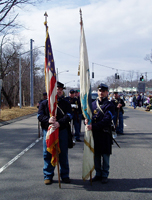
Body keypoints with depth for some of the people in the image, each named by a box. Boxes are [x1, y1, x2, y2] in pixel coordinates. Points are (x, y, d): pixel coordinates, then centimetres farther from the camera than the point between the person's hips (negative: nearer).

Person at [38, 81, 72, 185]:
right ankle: (48, 176, 16)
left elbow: (68, 116, -4)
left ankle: (65, 175, 19)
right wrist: (48, 120, -22)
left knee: (63, 154, 6)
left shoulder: (66, 103, 10)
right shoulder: (45, 103, 10)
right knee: (48, 154, 4)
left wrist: (59, 123, -23)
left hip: (62, 131, 0)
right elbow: (40, 115, -1)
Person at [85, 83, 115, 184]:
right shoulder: (93, 104, 10)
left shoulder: (110, 105, -7)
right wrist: (86, 120, -13)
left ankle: (105, 175, 17)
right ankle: (98, 174, 24)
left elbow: (106, 120, -17)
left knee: (105, 155, 5)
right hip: (94, 134, 5)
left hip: (105, 134, -4)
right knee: (96, 154, 11)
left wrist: (93, 126, -26)